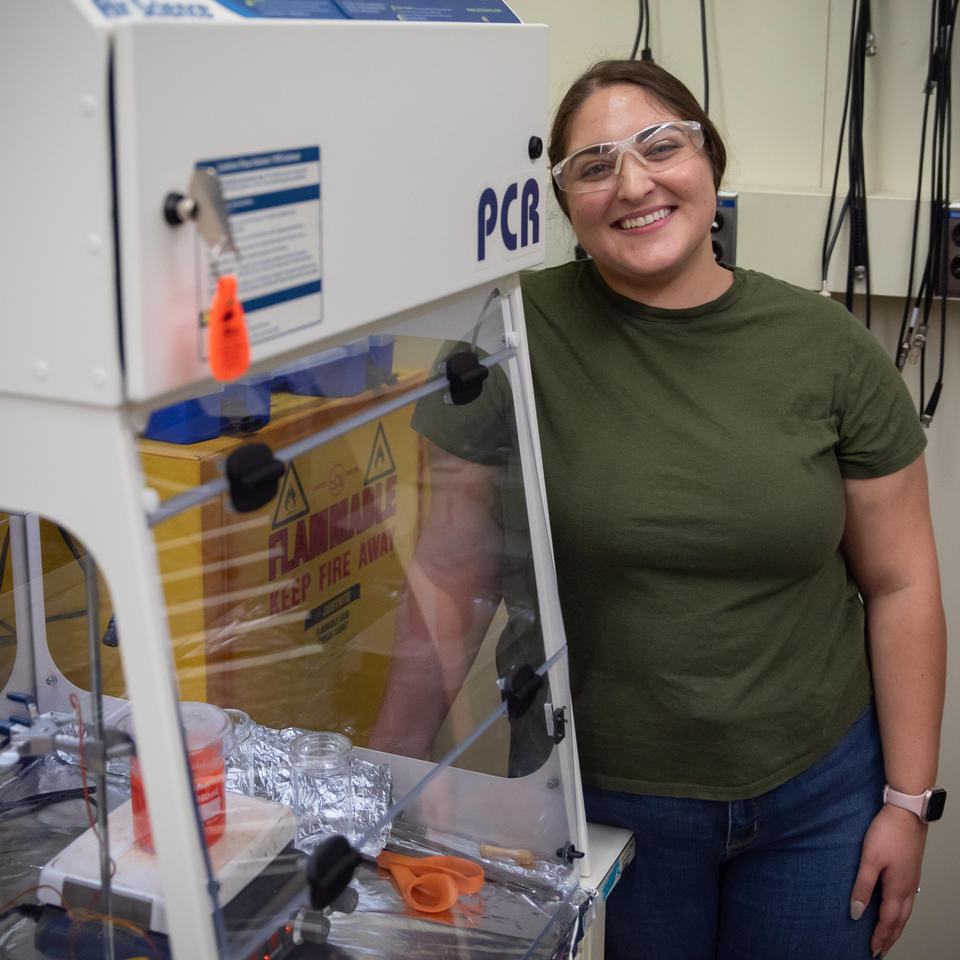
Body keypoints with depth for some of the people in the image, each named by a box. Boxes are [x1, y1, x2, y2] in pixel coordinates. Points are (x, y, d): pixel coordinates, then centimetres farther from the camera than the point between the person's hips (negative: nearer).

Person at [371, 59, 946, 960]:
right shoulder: (520, 336, -12)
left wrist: (908, 801, 0)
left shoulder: (826, 347, -6)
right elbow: (456, 569, -8)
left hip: (819, 791, 2)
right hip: (598, 794, -1)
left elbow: (899, 584, -1)